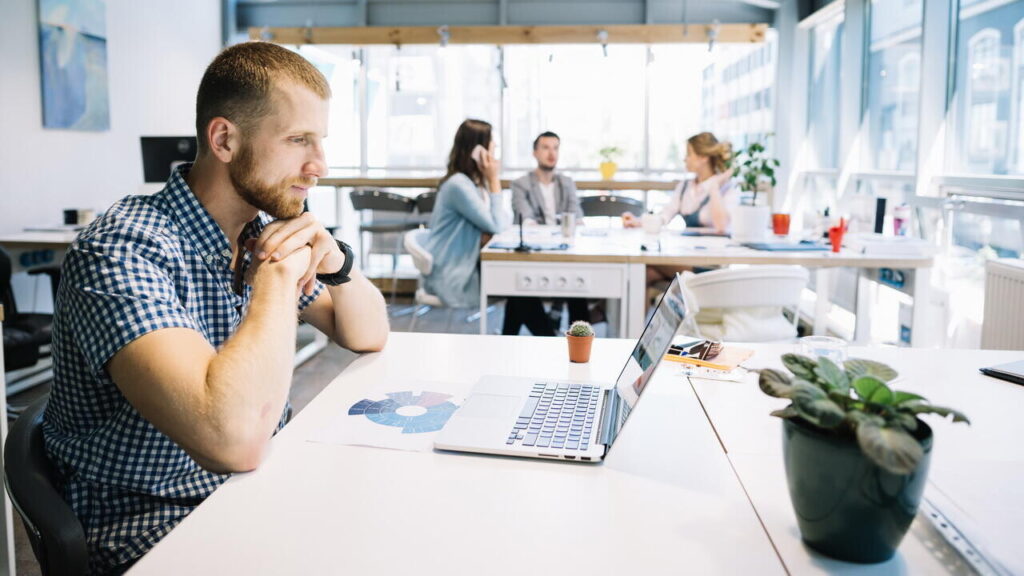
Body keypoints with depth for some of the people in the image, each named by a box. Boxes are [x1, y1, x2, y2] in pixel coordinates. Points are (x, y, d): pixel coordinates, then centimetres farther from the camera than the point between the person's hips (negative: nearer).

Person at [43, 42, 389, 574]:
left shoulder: (264, 228, 1)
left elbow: (368, 336, 9)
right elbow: (234, 439, -37)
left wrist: (337, 263, -11)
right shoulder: (121, 251, -24)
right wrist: (282, 272, -25)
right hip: (150, 533, -7)